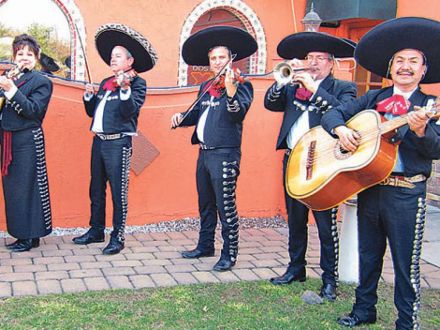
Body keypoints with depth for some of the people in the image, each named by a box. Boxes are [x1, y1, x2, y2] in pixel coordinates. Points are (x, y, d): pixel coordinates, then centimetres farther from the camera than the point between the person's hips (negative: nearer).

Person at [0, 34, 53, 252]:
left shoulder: (42, 82, -4)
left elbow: (33, 110, -17)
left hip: (28, 141, -7)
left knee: (26, 187, -3)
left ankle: (30, 236, 7)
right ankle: (21, 234, 22)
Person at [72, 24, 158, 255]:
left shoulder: (137, 83, -3)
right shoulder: (105, 83, 18)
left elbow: (129, 111, -16)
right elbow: (92, 111, 19)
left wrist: (124, 88, -26)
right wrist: (89, 95, 3)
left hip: (119, 143, -7)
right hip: (99, 141, 8)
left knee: (118, 191, -4)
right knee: (96, 189, 14)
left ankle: (117, 237, 4)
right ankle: (96, 231, 26)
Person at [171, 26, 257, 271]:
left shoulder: (241, 84, -6)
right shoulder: (205, 87, 15)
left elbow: (238, 113, -21)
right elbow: (197, 113, 23)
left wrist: (230, 90, -37)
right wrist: (182, 117, 4)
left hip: (225, 154, -8)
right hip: (204, 153, 8)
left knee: (225, 207, -4)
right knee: (205, 204, 18)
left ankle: (229, 254, 7)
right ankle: (205, 246, 32)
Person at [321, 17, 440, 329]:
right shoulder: (373, 99, 10)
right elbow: (333, 114, 7)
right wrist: (341, 130, -14)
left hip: (407, 193, -4)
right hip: (369, 187, 4)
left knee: (406, 263, 2)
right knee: (368, 256, 17)